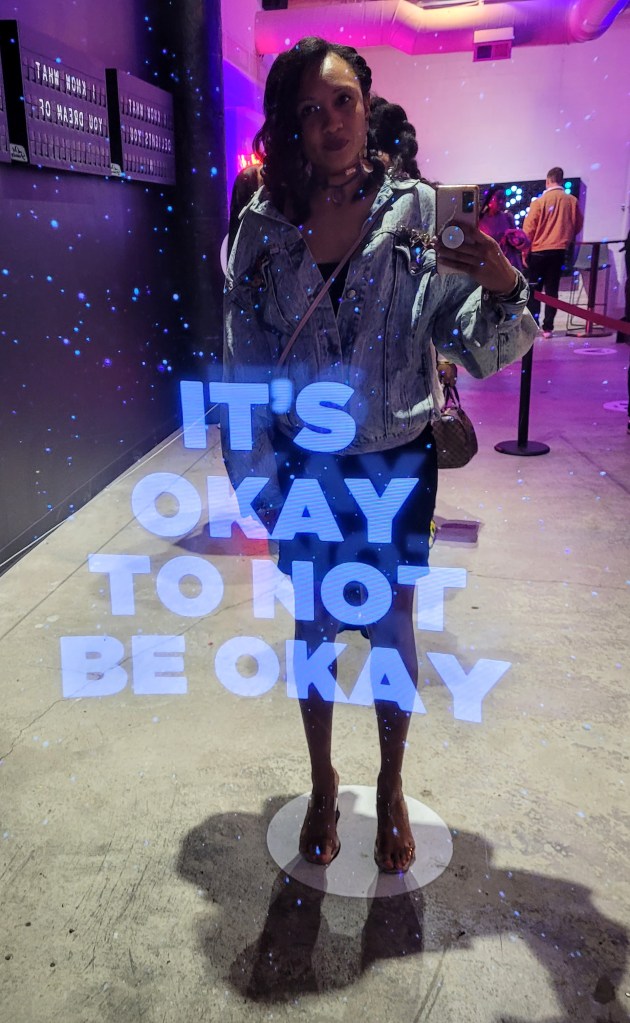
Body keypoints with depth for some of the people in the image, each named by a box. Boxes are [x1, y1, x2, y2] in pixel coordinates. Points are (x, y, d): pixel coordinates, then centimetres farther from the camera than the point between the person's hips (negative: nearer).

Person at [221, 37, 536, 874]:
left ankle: (392, 788, 39)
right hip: (304, 467, 2)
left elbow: (481, 349, -8)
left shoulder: (421, 213, -8)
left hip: (396, 466, -1)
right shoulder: (265, 225, -4)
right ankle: (323, 784, 40)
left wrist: (503, 288, -29)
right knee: (314, 628, 15)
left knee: (389, 627, 13)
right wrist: (254, 477, -1)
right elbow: (243, 362, 0)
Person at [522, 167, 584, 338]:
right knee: (552, 290, 7)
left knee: (534, 290, 7)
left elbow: (528, 229, -8)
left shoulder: (539, 201, -8)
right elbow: (578, 225, 10)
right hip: (559, 251, 2)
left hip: (539, 251, -2)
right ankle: (548, 328, 3)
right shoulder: (572, 201, 0)